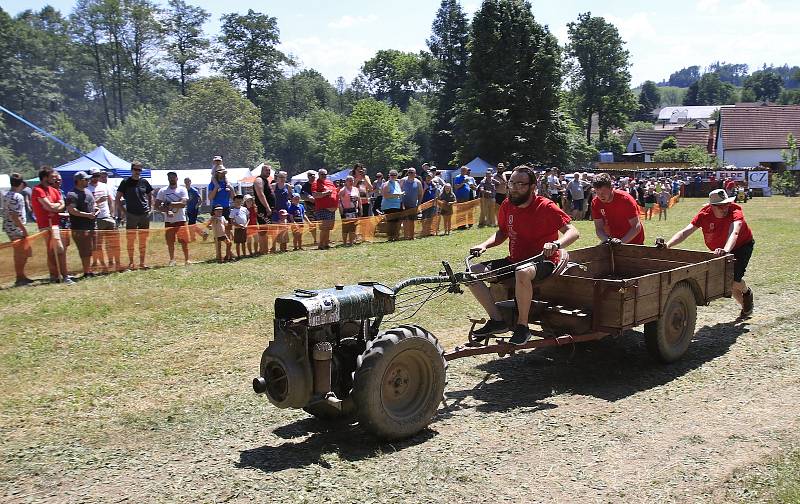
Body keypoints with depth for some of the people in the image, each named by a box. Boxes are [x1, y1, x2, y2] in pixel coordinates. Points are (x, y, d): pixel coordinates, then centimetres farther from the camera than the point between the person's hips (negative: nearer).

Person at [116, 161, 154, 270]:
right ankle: (131, 263, 9)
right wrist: (123, 210, -4)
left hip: (144, 215, 3)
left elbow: (150, 195, 22)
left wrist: (150, 207, 9)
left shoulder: (144, 182, 8)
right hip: (131, 215, -3)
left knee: (143, 240, 6)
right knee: (131, 239, 1)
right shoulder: (125, 182, 1)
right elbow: (117, 199, 4)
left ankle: (142, 263, 13)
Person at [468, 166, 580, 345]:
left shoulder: (546, 207, -13)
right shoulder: (507, 206, 4)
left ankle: (522, 326, -22)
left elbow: (573, 232, -15)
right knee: (473, 272, -10)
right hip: (514, 261, 7)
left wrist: (556, 244, -35)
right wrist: (484, 245, 0)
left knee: (522, 272, -42)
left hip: (542, 261, -6)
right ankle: (497, 320, -5)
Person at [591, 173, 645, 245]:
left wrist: (622, 241, -36)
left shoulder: (625, 199, -23)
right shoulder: (595, 203, -13)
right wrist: (607, 240, -32)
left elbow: (636, 227, -24)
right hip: (613, 239, 3)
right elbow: (599, 228, -12)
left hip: (633, 240, -3)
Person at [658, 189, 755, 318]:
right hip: (720, 249, 4)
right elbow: (685, 231, -31)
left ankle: (747, 292, 19)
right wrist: (667, 245, -47)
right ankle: (745, 305, 35)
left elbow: (734, 232, -52)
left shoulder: (735, 210, -33)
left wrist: (726, 250, -71)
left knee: (734, 280, -19)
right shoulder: (705, 214, -23)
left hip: (743, 245, -4)